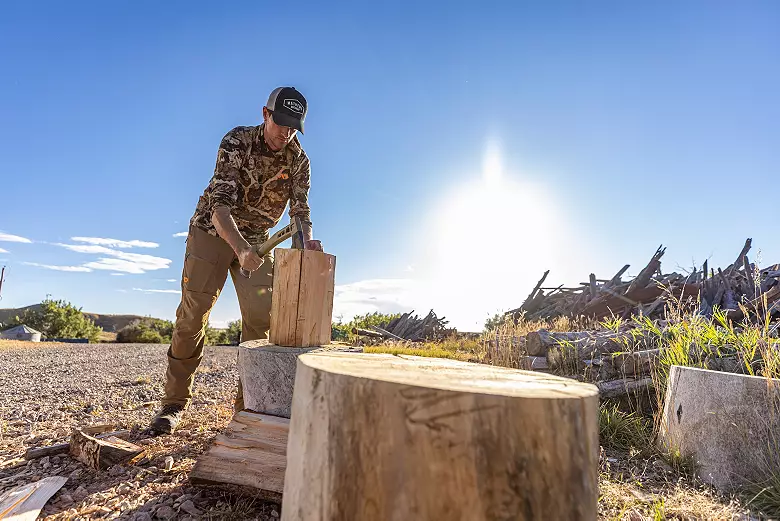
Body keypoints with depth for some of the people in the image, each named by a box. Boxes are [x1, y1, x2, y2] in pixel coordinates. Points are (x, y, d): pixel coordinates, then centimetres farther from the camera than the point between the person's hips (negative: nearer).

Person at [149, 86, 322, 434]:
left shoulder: (299, 161, -8)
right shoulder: (236, 141, -19)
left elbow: (300, 209, -12)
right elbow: (220, 204, -29)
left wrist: (307, 240, -36)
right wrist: (240, 249, -47)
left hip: (257, 239, 3)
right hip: (211, 229, -2)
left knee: (260, 317, -8)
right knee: (192, 314, -5)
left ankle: (248, 406, 2)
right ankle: (175, 402, 9)